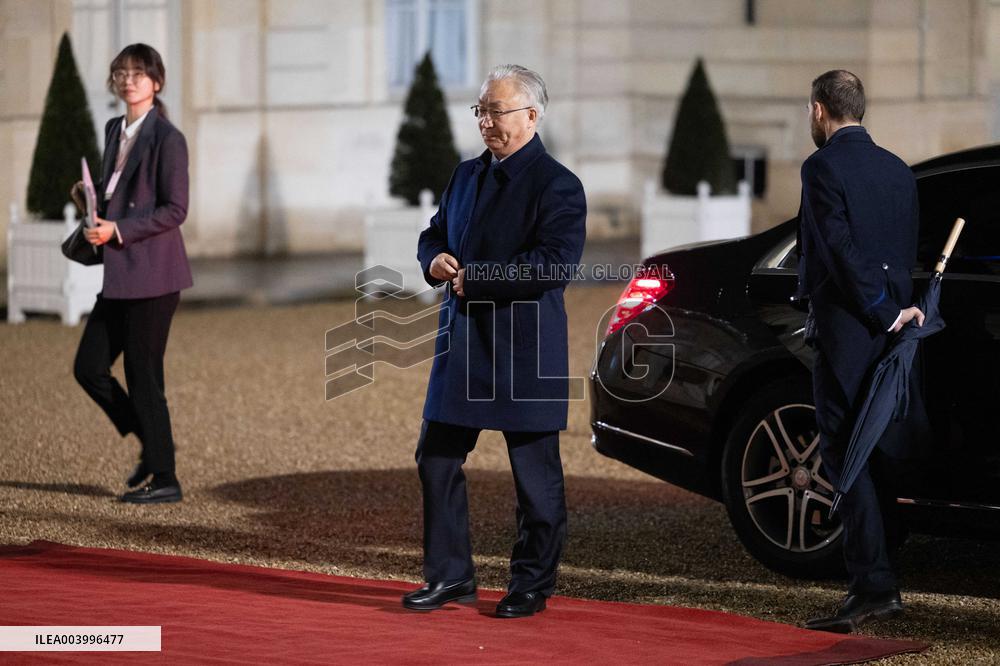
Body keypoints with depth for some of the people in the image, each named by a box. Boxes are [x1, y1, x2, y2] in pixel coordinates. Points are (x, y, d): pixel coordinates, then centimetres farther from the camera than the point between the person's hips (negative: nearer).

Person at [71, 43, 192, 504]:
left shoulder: (167, 138, -11)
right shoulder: (115, 130, 14)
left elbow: (175, 209, -14)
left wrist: (117, 230, -20)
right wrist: (92, 198, 4)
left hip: (152, 273, -8)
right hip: (120, 275, 8)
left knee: (143, 376, -4)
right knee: (89, 367, 7)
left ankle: (164, 479, 6)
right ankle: (151, 445, 23)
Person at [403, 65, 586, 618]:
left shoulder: (556, 186, -9)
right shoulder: (467, 175, 14)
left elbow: (554, 262, -20)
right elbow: (434, 235, 22)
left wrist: (476, 278, -18)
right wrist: (435, 260, -2)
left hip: (524, 348, -7)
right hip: (463, 343, 7)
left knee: (535, 475, 2)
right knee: (436, 461, 7)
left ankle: (533, 584, 13)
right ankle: (450, 576, 17)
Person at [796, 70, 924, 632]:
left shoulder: (825, 167, -9)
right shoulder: (899, 170, 14)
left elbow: (840, 250, -16)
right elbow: (909, 254, 13)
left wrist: (884, 312, -11)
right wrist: (895, 309, 12)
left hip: (847, 330, -8)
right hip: (893, 324, 8)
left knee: (846, 457, -7)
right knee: (884, 457, 12)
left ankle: (873, 588, -13)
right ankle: (883, 583, 16)